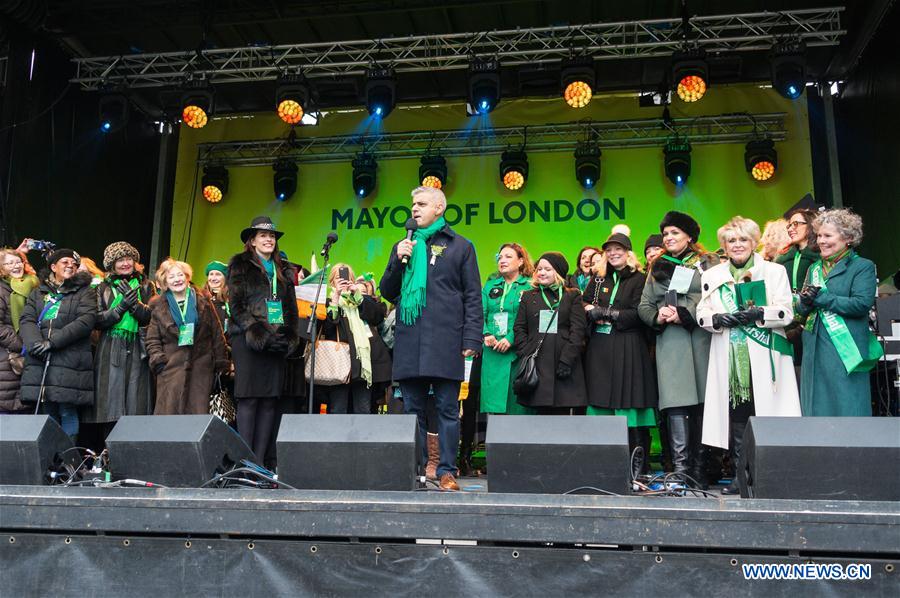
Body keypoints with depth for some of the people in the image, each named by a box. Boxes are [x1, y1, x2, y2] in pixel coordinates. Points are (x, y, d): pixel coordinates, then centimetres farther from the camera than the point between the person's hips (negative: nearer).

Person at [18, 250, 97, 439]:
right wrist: (35, 343, -14)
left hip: (70, 362, -3)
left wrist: (52, 342, -14)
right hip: (39, 362, 3)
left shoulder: (85, 293, 8)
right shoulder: (38, 293, 20)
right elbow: (26, 320, 7)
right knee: (47, 412, 6)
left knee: (67, 412, -5)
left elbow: (86, 320, -7)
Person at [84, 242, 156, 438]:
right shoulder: (103, 288, 12)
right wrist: (121, 307, -11)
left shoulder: (145, 286, 12)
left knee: (136, 404, -4)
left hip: (137, 350, 0)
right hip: (111, 351, 0)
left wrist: (134, 302, -14)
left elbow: (150, 316, 1)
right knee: (110, 405, -4)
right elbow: (98, 321, 2)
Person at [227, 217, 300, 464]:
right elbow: (236, 306, -3)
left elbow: (291, 307, 18)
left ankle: (260, 460, 2)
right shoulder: (240, 266, 6)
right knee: (249, 398, -8)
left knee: (270, 399, 0)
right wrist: (257, 333, -14)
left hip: (277, 342, 5)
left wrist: (289, 337, 2)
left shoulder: (283, 270, 20)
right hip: (248, 340, -4)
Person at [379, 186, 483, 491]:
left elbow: (473, 297, 4)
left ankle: (447, 471, 6)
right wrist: (397, 261, 1)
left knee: (447, 409, 0)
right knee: (413, 410, 6)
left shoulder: (460, 246, 9)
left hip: (445, 343, -3)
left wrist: (472, 339, -7)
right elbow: (387, 292, 17)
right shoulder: (403, 247, 19)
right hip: (409, 343, 4)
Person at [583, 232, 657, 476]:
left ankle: (637, 468, -1)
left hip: (628, 350, -4)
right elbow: (584, 306, 12)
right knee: (601, 405, 1)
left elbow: (638, 315, -8)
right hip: (599, 349, 4)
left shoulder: (639, 279, 2)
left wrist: (603, 312, -8)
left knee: (629, 407, -7)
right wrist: (592, 311, -10)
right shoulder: (598, 279, 18)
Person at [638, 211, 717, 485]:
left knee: (703, 403, -2)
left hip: (702, 340, -2)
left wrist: (684, 315, -12)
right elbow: (644, 305, 18)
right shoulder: (657, 267, 20)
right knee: (676, 402, -9)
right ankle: (681, 469, -11)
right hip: (670, 342, 2)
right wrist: (658, 317, -3)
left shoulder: (708, 263, 8)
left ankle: (699, 470, 5)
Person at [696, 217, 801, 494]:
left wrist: (759, 313, -16)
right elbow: (701, 313, 10)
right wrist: (719, 318, -11)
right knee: (737, 415, 0)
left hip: (764, 357, -2)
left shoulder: (775, 271, 9)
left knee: (765, 413, -6)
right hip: (729, 358, 2)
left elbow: (786, 312, 0)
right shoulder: (712, 275, 16)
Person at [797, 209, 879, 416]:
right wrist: (806, 302, -11)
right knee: (816, 410, 9)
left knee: (847, 408, -2)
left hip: (845, 351, -6)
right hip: (815, 350, 6)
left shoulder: (863, 267, -2)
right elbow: (802, 309, 13)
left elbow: (862, 304, -16)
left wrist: (820, 297, -14)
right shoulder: (814, 269, 16)